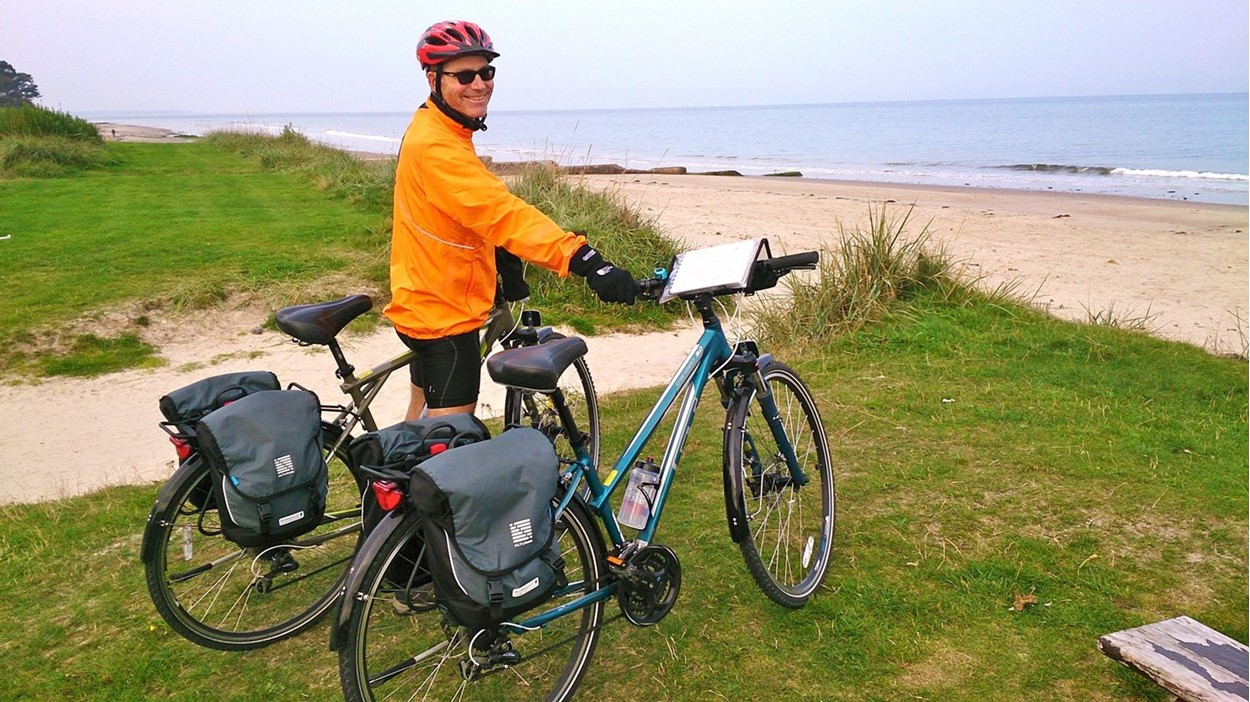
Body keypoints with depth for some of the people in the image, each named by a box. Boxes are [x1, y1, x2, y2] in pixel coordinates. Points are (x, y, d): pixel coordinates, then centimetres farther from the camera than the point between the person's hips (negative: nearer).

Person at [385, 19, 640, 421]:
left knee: (424, 418, 24)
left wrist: (505, 264, 11)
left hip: (428, 302, 10)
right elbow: (501, 213, -37)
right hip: (443, 312, -10)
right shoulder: (435, 146, -25)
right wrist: (584, 260, -45)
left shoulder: (437, 132, 9)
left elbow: (476, 211, 17)